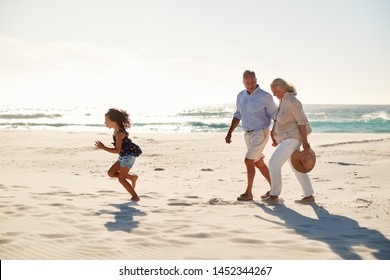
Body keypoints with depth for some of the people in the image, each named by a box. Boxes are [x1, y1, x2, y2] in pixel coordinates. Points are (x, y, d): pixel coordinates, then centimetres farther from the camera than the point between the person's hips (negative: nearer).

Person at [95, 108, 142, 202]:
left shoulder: (119, 134, -23)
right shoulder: (116, 131, 4)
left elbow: (117, 150, -26)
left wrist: (103, 147, -24)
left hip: (128, 156, -10)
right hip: (123, 156, 10)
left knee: (121, 179, -9)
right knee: (111, 173, 9)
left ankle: (135, 197, -1)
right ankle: (132, 177, 14)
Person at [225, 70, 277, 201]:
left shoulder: (265, 96, -14)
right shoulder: (241, 96, 5)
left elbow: (275, 115, -9)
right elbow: (238, 115, 14)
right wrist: (229, 133, 9)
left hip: (261, 134, -7)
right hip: (248, 134, 7)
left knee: (248, 161, -14)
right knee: (258, 163, 13)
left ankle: (248, 193, -5)